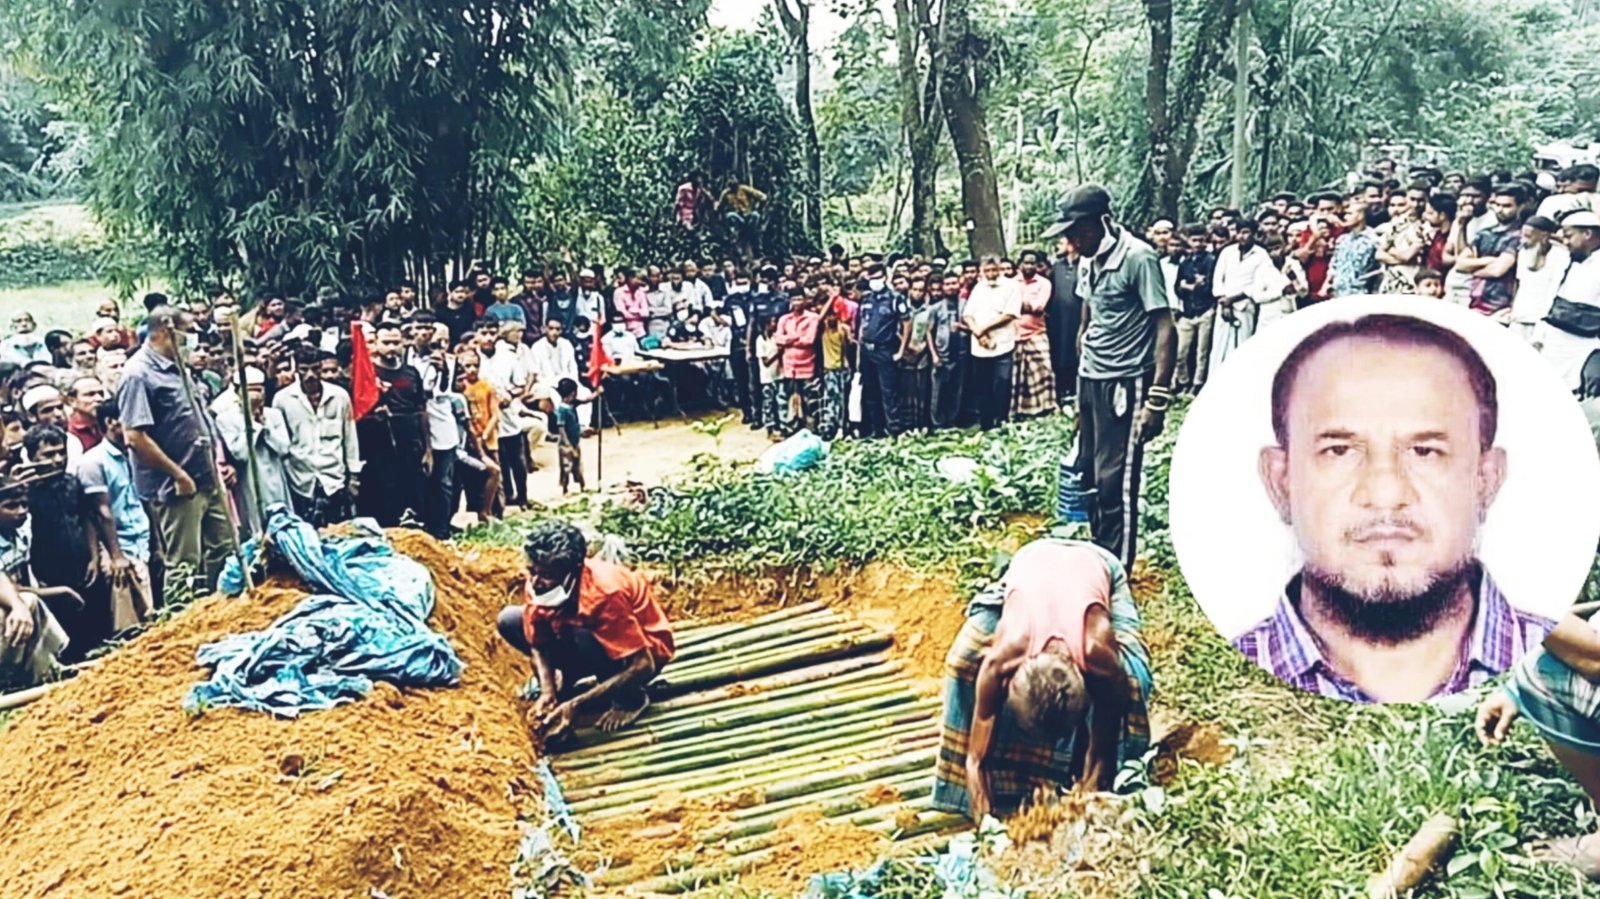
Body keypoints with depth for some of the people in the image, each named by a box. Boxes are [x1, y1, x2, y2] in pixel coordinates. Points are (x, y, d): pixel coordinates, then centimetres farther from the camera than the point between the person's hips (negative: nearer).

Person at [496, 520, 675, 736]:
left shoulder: (603, 594, -37)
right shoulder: (537, 584, -20)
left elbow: (643, 666, -35)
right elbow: (538, 643, -4)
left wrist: (576, 705, -36)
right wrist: (547, 692, -23)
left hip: (647, 648, -6)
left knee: (583, 641, -38)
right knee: (509, 620, -8)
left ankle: (629, 697, -11)